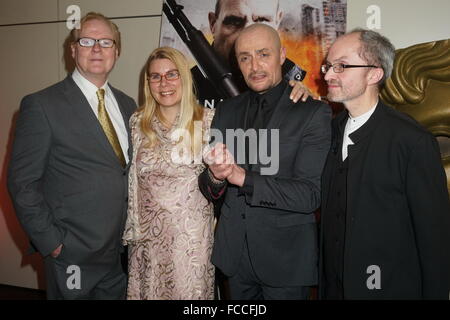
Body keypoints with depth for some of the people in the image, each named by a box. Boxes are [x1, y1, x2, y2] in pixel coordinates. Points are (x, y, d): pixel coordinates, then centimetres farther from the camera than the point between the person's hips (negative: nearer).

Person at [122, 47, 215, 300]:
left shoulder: (208, 120, -6)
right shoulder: (137, 123, 2)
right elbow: (131, 179, 9)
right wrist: (130, 230, 9)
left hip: (193, 235, -2)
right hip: (148, 235, 2)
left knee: (192, 290, 10)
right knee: (150, 290, 15)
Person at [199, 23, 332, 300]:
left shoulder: (313, 113, -12)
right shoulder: (226, 110, 3)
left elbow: (311, 195, -19)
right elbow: (209, 191, 3)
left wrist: (243, 177, -25)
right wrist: (216, 176, -20)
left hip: (285, 255, -4)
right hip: (235, 253, 5)